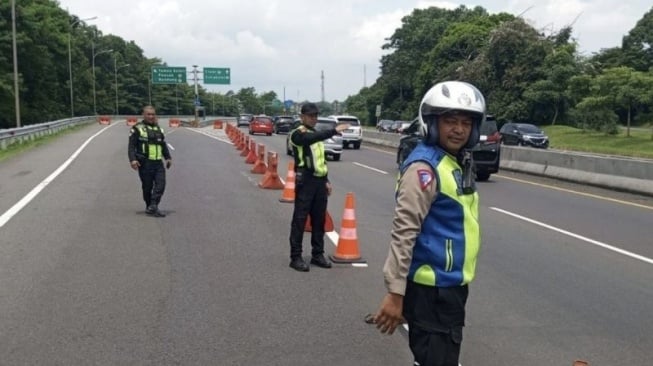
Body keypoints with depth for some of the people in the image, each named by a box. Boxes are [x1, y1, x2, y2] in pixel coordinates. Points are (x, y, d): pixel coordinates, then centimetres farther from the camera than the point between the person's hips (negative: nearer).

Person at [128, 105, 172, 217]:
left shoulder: (159, 129, 19)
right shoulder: (137, 129, 1)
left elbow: (164, 145, 26)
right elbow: (131, 146, -5)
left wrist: (168, 158, 14)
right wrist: (133, 160, -17)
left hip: (158, 163, 4)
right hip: (145, 163, -4)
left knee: (161, 184, -11)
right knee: (147, 187, 2)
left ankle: (153, 206, -11)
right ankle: (149, 206, 15)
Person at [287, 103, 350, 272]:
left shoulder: (317, 134, 18)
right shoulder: (298, 134, -7)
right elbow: (312, 138, -30)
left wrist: (326, 180, 18)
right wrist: (334, 131, -38)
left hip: (319, 181, 7)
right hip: (305, 181, -7)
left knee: (319, 219, 10)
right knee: (300, 219, -4)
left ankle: (318, 254, 19)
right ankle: (296, 257, 0)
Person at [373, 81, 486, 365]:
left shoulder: (458, 162, 11)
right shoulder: (425, 167, -19)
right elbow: (404, 230, -24)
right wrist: (395, 291, -26)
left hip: (450, 283, 10)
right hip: (431, 287, -10)